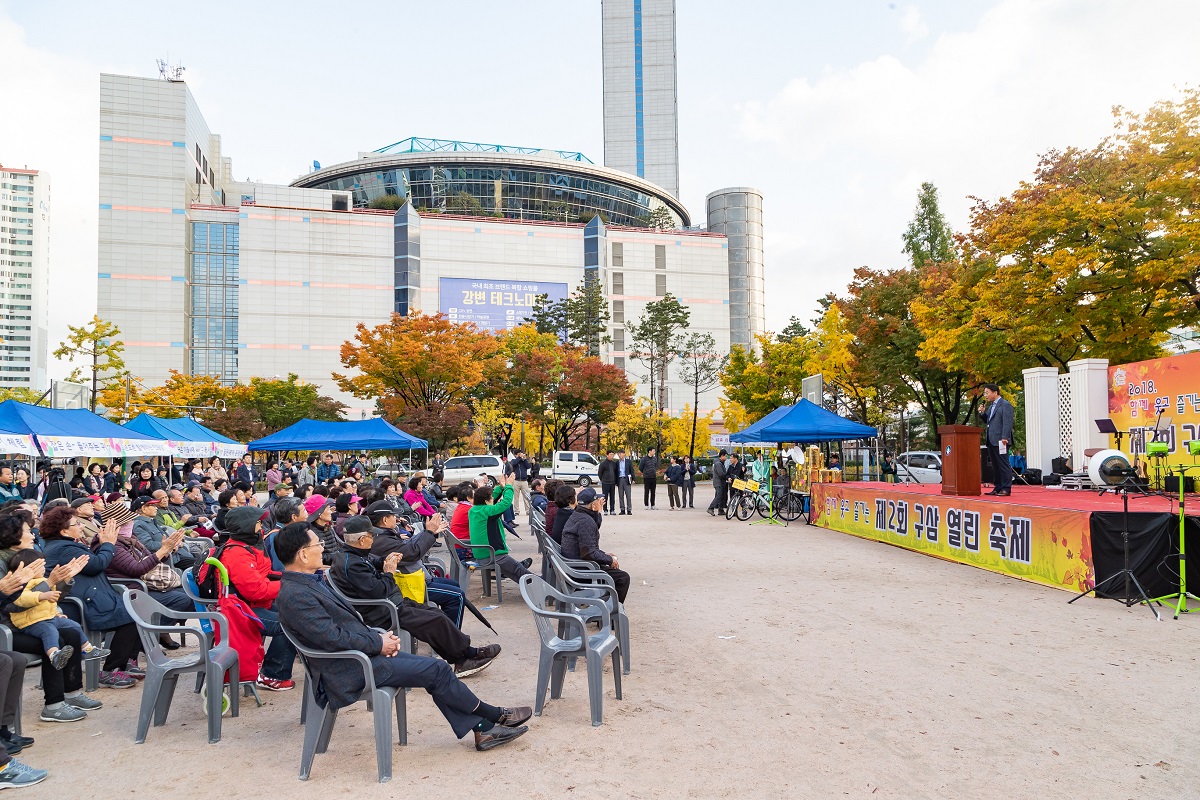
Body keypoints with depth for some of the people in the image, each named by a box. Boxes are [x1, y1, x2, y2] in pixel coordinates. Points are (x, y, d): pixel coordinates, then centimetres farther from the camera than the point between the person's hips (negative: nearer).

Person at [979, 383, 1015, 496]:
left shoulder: (1005, 405, -7)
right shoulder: (991, 406, 21)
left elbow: (1007, 422, -16)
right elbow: (987, 421, 25)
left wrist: (1004, 438, -23)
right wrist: (982, 413, 7)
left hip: (1000, 441, -9)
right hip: (991, 441, 9)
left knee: (1003, 465, -6)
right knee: (995, 466, 11)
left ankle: (1006, 489, -4)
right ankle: (998, 488, 16)